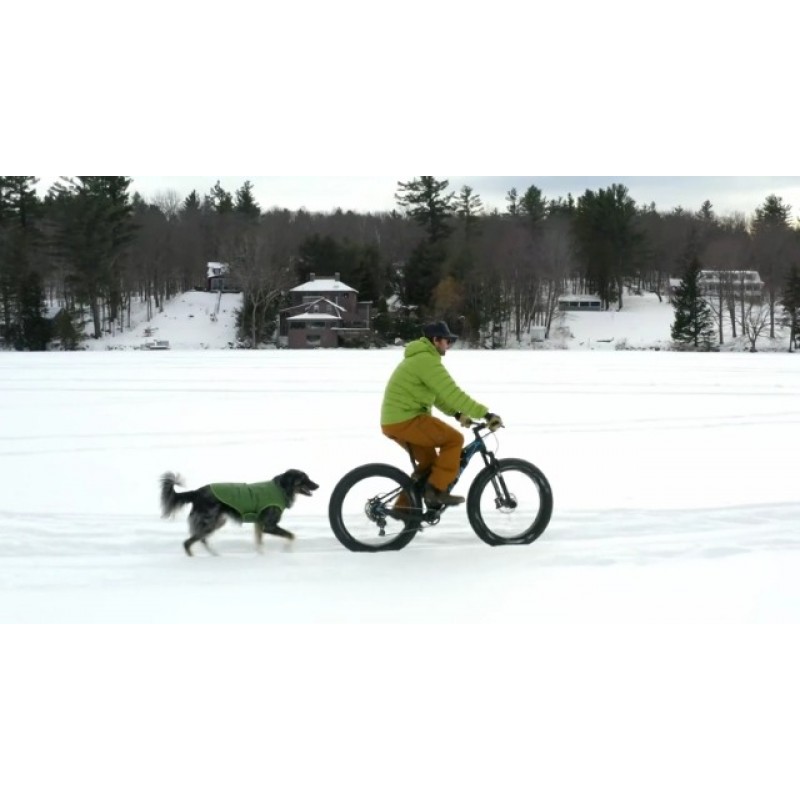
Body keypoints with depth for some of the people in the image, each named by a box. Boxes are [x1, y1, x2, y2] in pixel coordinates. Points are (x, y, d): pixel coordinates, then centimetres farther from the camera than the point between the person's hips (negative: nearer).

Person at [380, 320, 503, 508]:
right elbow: (452, 394, -21)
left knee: (429, 461, 18)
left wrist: (457, 414, 12)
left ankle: (404, 505, 20)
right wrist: (486, 414, -20)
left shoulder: (419, 358, 20)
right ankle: (437, 489, -8)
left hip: (394, 421, 10)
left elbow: (438, 394, 26)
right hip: (406, 420, -10)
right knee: (454, 439, -8)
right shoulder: (427, 360, -15)